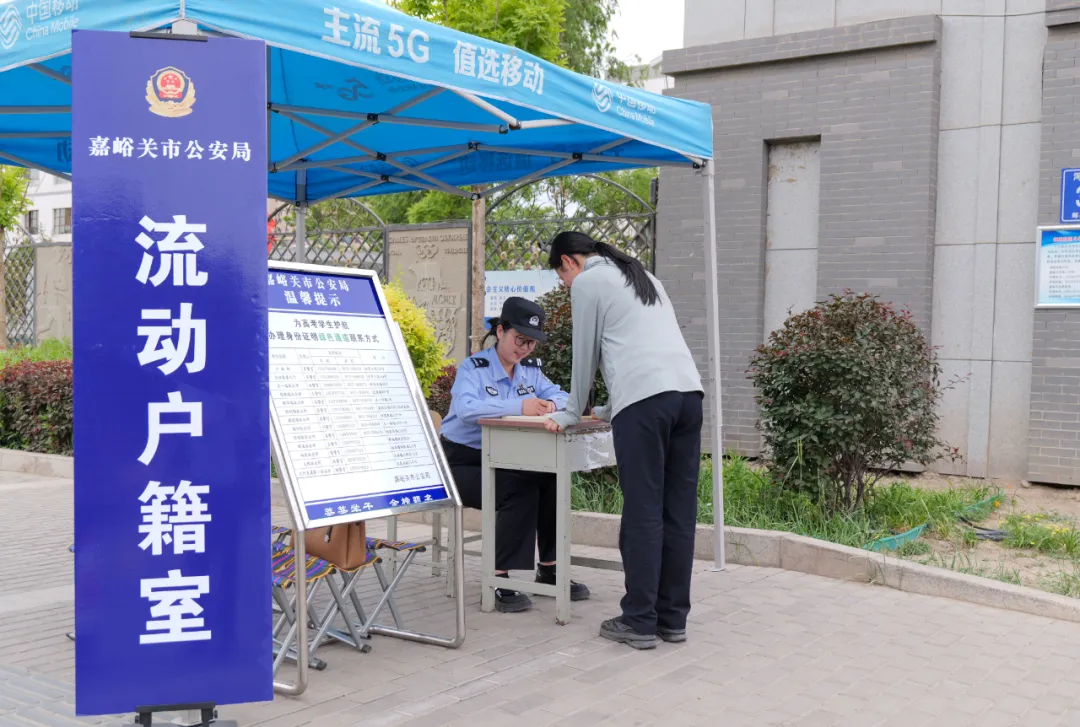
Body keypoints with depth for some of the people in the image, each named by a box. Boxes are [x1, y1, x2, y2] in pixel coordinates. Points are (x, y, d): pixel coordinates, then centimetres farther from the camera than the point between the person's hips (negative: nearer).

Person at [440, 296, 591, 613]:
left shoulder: (530, 370, 9)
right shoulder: (473, 368, -12)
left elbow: (562, 396, 4)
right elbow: (466, 409, -32)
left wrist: (552, 403, -21)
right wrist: (519, 406, -40)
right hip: (462, 461, -6)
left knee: (551, 480, -17)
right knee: (520, 490, -29)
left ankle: (548, 569, -3)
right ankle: (499, 580, -20)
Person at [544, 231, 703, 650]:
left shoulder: (587, 283, 8)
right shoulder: (643, 277, 31)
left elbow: (586, 354, 9)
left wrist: (571, 414, 22)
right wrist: (612, 409, 42)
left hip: (644, 398, -7)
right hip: (688, 392, 7)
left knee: (642, 512, -4)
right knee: (679, 511, 7)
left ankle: (639, 622, 1)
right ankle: (673, 618, 12)